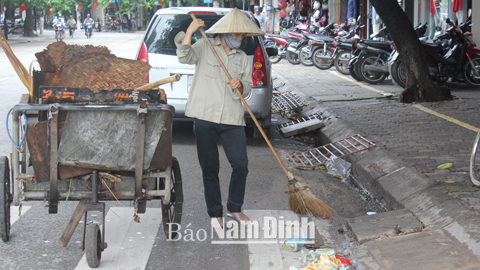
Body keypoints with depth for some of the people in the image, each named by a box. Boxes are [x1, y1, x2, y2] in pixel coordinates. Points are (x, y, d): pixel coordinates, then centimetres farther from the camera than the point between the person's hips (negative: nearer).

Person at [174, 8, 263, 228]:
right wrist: (190, 31, -22)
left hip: (232, 120, 3)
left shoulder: (242, 58, 15)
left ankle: (234, 208, 20)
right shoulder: (205, 47, 4)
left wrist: (240, 86, -11)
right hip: (205, 118, -3)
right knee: (210, 167, 4)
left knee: (241, 165, -2)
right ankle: (215, 212, 18)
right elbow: (184, 57, -13)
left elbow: (247, 88, 12)